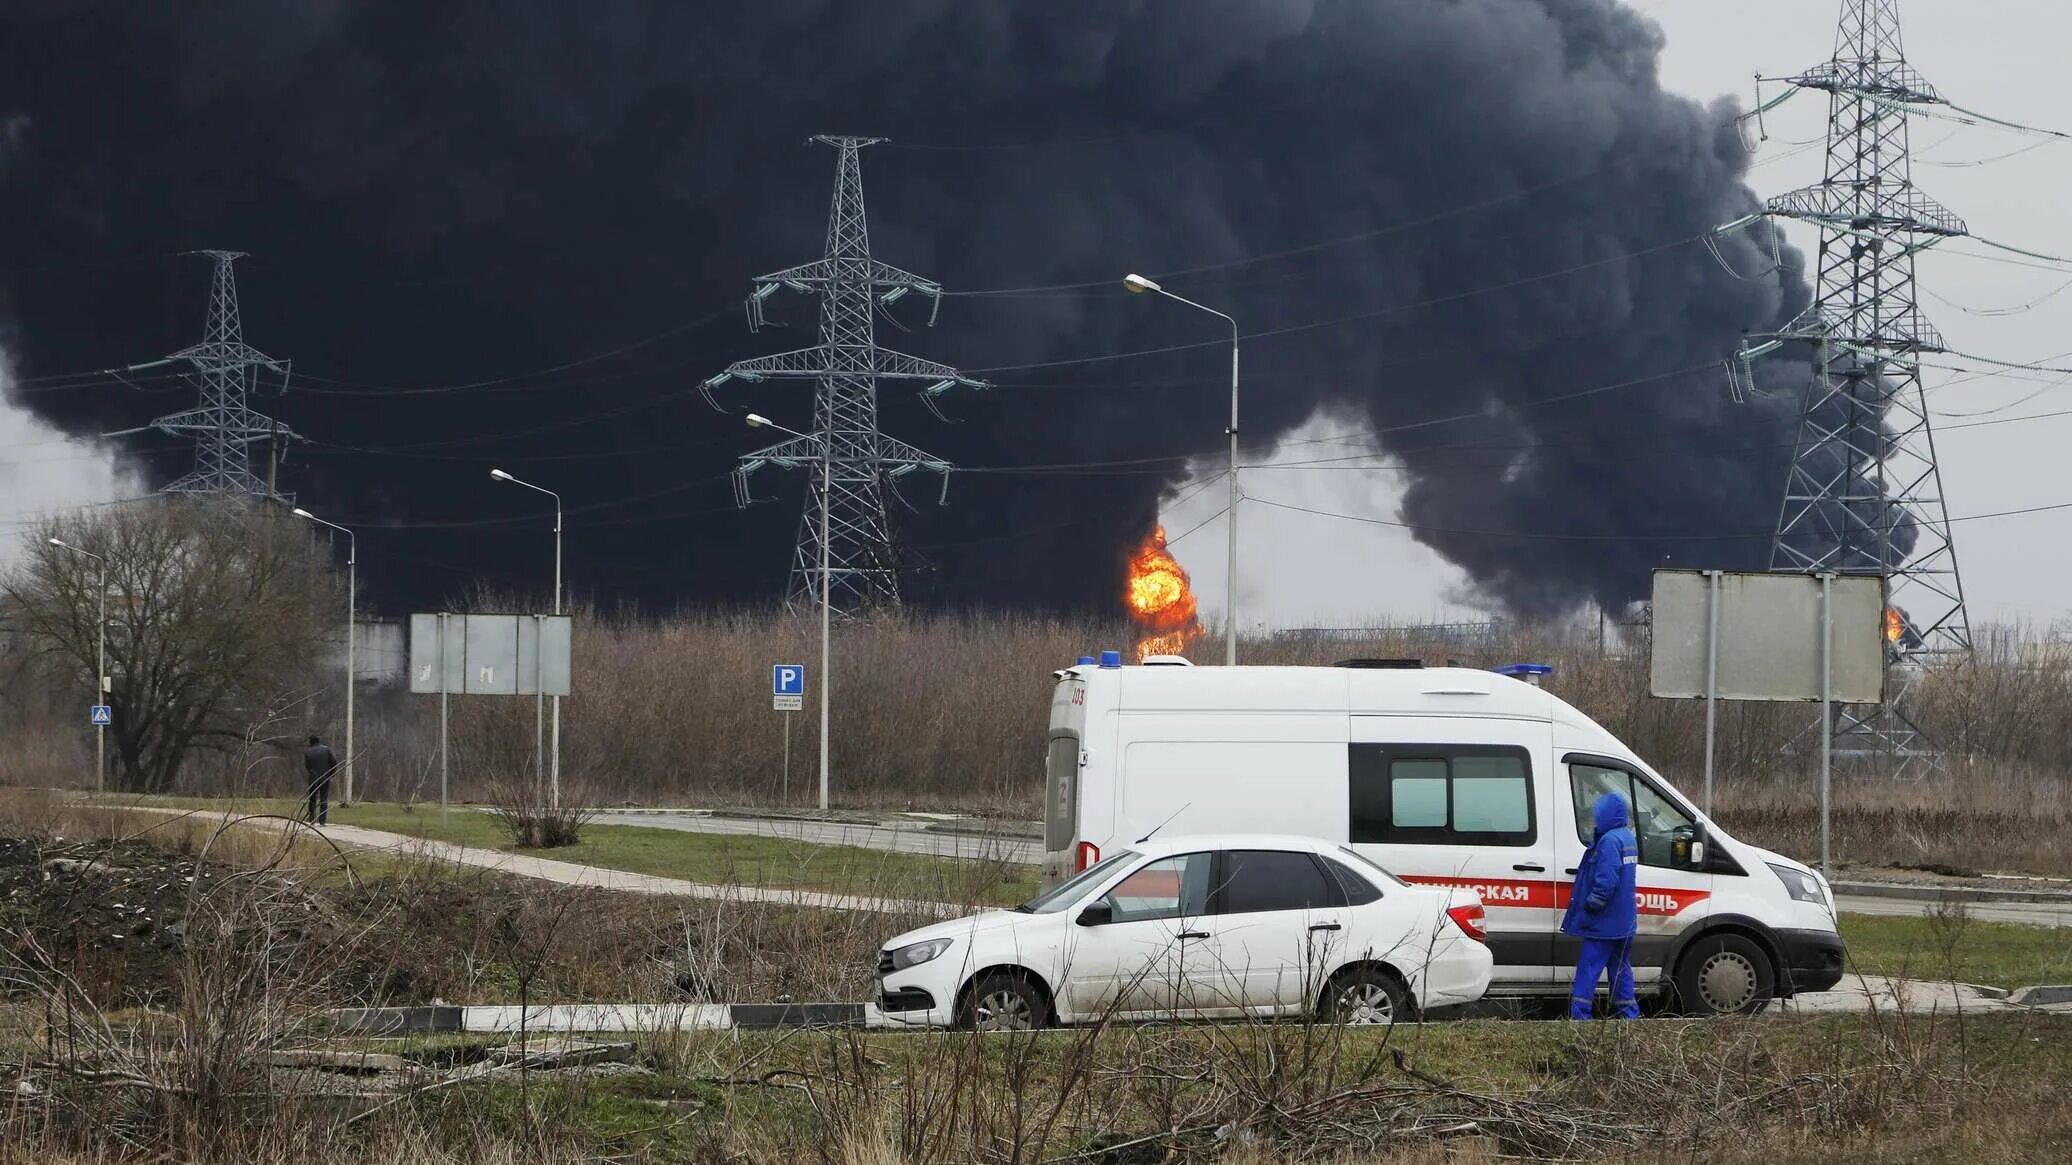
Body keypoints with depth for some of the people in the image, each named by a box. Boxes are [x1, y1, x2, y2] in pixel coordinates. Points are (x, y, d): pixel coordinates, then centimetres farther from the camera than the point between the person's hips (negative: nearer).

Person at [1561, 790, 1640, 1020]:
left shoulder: (1609, 841, -18)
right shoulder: (1628, 838, 14)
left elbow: (1606, 881, -26)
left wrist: (1590, 905, -18)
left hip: (1604, 923, -10)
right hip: (1625, 922, 10)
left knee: (1588, 968, -6)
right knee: (1621, 968, 15)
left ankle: (1579, 1016, -8)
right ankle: (1628, 1014, 17)